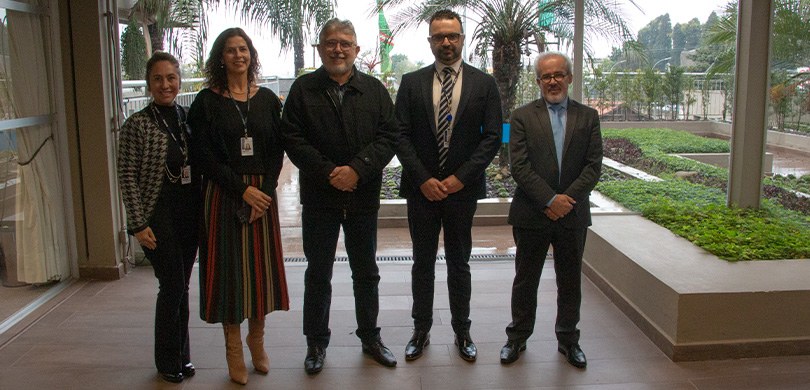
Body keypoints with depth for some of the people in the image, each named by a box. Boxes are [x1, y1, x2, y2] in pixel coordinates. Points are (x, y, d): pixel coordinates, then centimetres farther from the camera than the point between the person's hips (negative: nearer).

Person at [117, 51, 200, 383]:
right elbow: (127, 177, -8)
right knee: (172, 285, -3)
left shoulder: (188, 118, 7)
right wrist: (138, 224, -12)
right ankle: (167, 360, 15)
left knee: (181, 285, 12)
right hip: (158, 213, -5)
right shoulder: (137, 124, -7)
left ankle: (181, 356, 25)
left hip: (189, 212, 5)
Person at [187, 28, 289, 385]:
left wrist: (265, 191, -9)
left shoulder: (267, 99, 7)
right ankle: (234, 349, 15)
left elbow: (277, 150, 4)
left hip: (263, 193, 2)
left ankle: (257, 339, 24)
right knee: (228, 265, 2)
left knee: (261, 265, 6)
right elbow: (205, 155, -6)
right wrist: (243, 190, -13)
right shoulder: (207, 101, -1)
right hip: (224, 195, -2)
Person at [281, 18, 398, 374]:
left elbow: (388, 136, -3)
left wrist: (357, 169, -17)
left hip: (363, 196, 1)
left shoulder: (374, 90, 5)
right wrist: (328, 172, -16)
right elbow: (292, 138, -6)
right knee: (318, 274, 9)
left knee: (366, 272, 13)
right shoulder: (303, 89, 1)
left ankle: (370, 337, 30)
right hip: (319, 197, -1)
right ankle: (316, 342, 24)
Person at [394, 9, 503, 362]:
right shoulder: (411, 82, 3)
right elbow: (401, 135, -1)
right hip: (421, 188, 1)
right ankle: (421, 331, 24)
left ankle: (462, 332, 25)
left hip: (462, 188, 0)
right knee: (422, 263, 11)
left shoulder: (484, 83, 1)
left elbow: (492, 137, -3)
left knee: (459, 264, 11)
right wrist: (422, 178, -11)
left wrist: (460, 177, -12)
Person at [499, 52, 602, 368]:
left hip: (573, 214, 2)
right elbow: (519, 167, -9)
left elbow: (593, 167, -1)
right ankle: (517, 338, 26)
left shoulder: (588, 117, 5)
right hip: (532, 215, -2)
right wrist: (550, 199, -17)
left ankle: (568, 339, 30)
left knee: (570, 282, 13)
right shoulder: (523, 116, -1)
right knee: (525, 280, 10)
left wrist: (567, 199, -13)